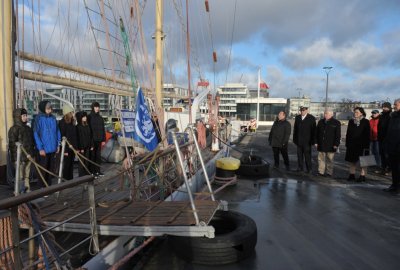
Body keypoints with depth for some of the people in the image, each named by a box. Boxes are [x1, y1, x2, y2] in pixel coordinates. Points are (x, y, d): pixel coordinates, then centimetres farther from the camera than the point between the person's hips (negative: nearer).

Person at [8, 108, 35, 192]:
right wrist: (15, 158, -16)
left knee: (27, 176, 15)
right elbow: (12, 144, -12)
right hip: (20, 157, -7)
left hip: (28, 156, 7)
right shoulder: (14, 129, -10)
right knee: (20, 176, -1)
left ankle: (27, 190, 24)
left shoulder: (28, 128, 12)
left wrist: (33, 154, 17)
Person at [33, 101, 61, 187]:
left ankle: (49, 185, 26)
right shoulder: (39, 118, -10)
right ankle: (42, 186, 20)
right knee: (43, 168, 6)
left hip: (53, 148, 5)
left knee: (52, 168, 13)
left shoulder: (53, 118, 5)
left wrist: (58, 144, 8)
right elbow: (36, 134, -10)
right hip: (44, 149, -5)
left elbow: (57, 131, 12)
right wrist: (40, 148, -13)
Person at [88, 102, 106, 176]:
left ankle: (98, 170, 17)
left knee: (98, 156, 9)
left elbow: (103, 129, 13)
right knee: (92, 156, 0)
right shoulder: (89, 117, -4)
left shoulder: (100, 118, 12)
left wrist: (103, 140, 8)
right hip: (92, 140, -5)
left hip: (99, 140, 5)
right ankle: (92, 171, 7)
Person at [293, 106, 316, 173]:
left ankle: (308, 169, 8)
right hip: (299, 140, 4)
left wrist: (313, 140, -7)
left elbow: (313, 130, -4)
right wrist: (294, 139, 8)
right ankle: (300, 168, 16)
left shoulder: (311, 118, -3)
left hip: (307, 141, -4)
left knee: (307, 155, -1)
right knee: (299, 155, 8)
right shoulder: (297, 117, 10)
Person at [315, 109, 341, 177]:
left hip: (330, 145, -4)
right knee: (321, 159, 7)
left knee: (330, 160, 4)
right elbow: (316, 133, 12)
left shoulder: (336, 123, -1)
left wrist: (336, 144, -10)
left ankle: (329, 173, 13)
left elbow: (338, 135, -4)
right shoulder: (321, 122, 10)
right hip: (321, 145, 4)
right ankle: (321, 172, 14)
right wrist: (316, 142, 7)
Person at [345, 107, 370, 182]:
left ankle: (362, 175, 10)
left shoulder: (365, 122, -3)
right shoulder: (351, 121, 9)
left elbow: (367, 135, -6)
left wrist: (366, 145, -11)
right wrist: (347, 144, 6)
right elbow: (348, 133, 10)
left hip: (361, 144, -4)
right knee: (352, 160, 9)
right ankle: (352, 175, 17)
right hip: (352, 144, 4)